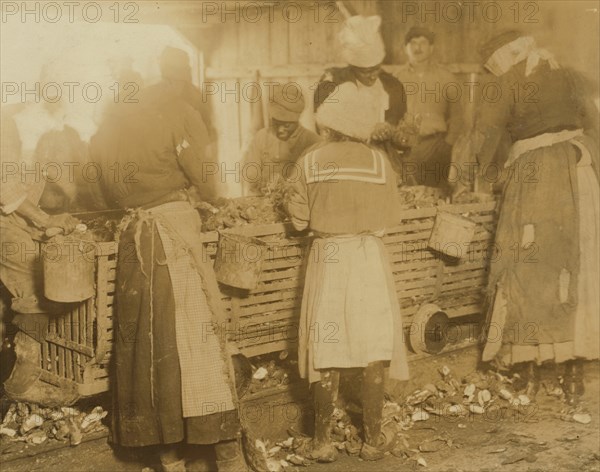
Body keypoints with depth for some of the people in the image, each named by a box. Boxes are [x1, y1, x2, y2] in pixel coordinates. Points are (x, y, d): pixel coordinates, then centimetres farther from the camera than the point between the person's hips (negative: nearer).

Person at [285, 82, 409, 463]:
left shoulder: (311, 162, -4)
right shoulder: (378, 160, -3)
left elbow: (299, 218, -1)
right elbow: (391, 217, 2)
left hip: (327, 257, 0)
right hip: (368, 256, 0)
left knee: (327, 351, 7)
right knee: (372, 348, 8)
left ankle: (323, 441, 13)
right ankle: (374, 439, 14)